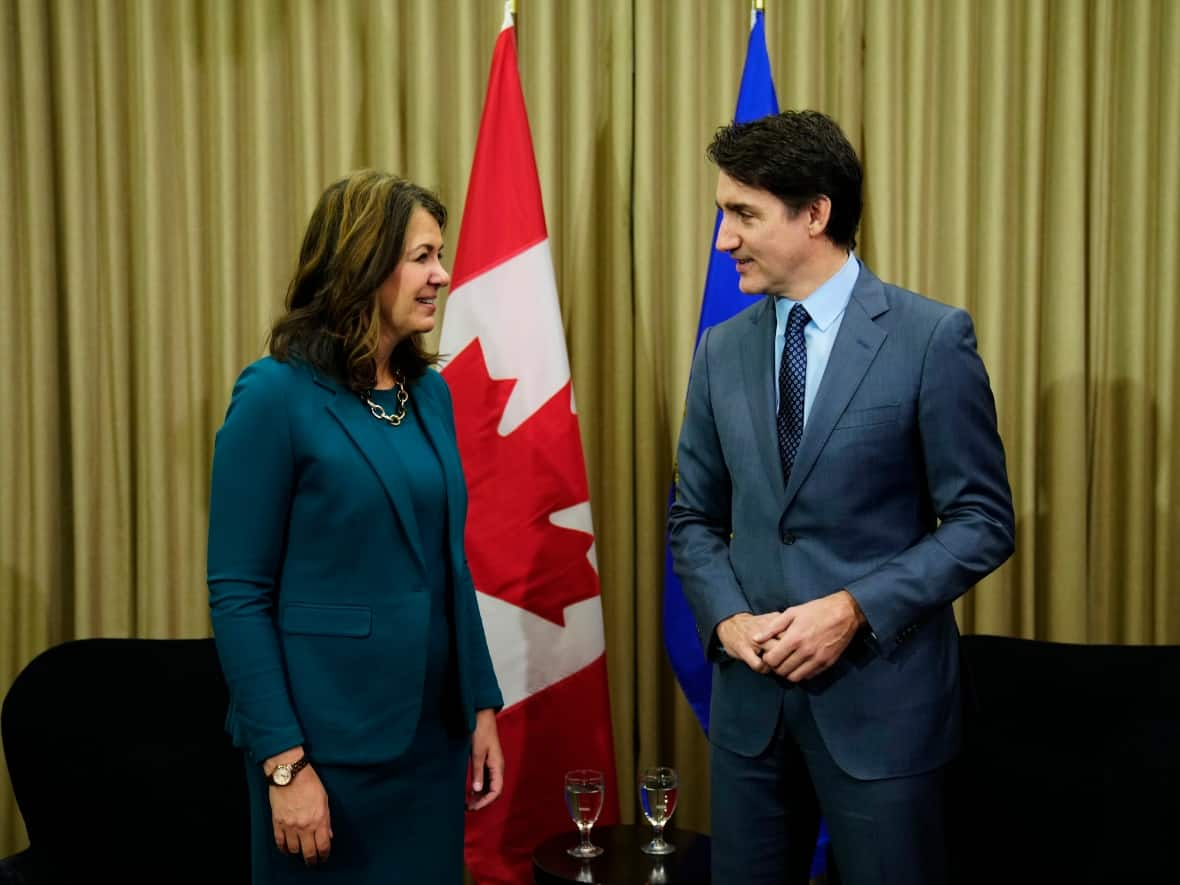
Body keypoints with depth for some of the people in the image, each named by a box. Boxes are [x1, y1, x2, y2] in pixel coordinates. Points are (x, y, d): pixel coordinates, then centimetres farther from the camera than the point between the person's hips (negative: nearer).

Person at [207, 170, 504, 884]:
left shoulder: (432, 393, 6)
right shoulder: (277, 394, -13)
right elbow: (238, 594, -14)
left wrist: (482, 707, 7)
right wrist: (284, 760, -17)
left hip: (434, 732, 6)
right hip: (328, 739, -6)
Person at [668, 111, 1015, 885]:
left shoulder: (932, 338, -8)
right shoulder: (722, 350, 6)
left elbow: (984, 522, -8)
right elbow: (694, 519, 11)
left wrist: (856, 608, -17)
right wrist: (727, 618, -7)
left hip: (881, 696, -4)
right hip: (751, 694, 4)